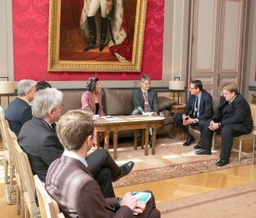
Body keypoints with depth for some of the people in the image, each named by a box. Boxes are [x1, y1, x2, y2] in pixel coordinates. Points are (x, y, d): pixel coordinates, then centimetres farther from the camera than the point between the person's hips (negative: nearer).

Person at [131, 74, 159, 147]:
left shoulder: (153, 92, 15)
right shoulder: (135, 92, 6)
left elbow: (155, 104, 2)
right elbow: (137, 105, -8)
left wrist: (155, 112, -22)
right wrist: (143, 113, -29)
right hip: (140, 112, -1)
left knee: (153, 114, -35)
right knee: (135, 112, -36)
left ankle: (151, 137, -32)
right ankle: (138, 137, -30)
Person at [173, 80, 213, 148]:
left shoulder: (207, 97, -21)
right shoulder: (192, 95, -3)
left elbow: (208, 114, -26)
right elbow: (187, 108, 4)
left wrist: (194, 120, -33)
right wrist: (184, 116, -19)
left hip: (203, 119, -6)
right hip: (193, 117, 6)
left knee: (202, 123, -42)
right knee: (176, 116, -9)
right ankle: (190, 137, 4)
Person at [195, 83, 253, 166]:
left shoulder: (240, 101, -24)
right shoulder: (223, 98, 1)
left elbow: (236, 118, -32)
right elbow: (218, 111, 6)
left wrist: (219, 124, -31)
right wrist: (213, 120, -15)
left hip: (242, 125, -9)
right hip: (226, 123, 9)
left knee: (226, 129, -38)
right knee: (208, 123, 4)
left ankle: (225, 158, -29)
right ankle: (206, 149, 14)